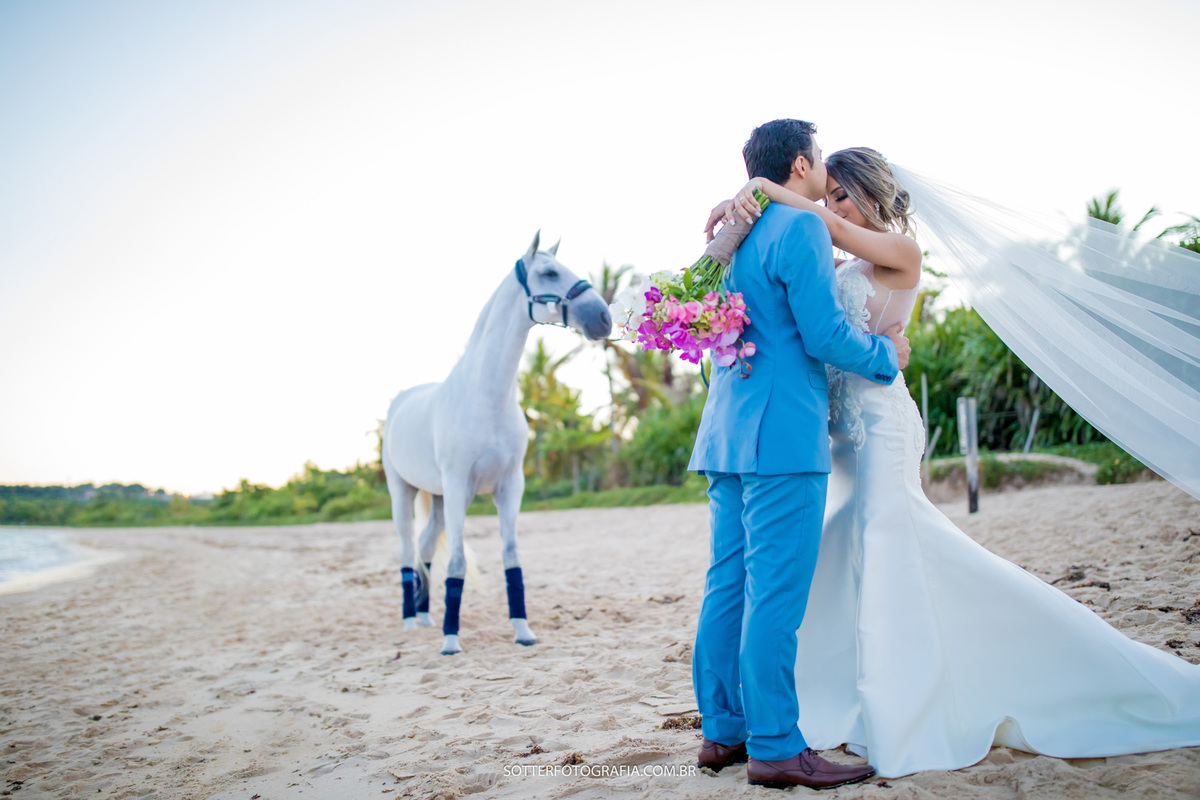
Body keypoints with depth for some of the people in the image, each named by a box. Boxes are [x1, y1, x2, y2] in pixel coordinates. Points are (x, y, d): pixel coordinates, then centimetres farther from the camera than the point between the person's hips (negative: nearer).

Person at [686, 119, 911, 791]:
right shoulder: (801, 229, -9)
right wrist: (887, 355, 2)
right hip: (783, 436, -9)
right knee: (776, 595, -6)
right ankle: (775, 748, 1)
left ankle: (723, 732, 19)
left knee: (729, 586, 11)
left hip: (728, 435, 9)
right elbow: (825, 336, -15)